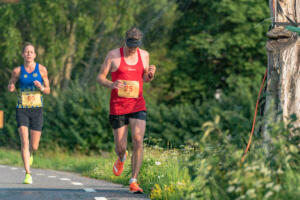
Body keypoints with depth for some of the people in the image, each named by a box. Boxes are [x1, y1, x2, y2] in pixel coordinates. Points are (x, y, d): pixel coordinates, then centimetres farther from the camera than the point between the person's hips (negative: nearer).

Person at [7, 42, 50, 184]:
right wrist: (11, 87, -9)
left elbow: (48, 91, 6)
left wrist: (41, 88, -16)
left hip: (37, 110, 1)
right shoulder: (18, 71, 1)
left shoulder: (41, 69, 1)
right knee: (24, 142, -15)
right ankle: (28, 174, -12)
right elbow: (10, 86, 15)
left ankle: (29, 154, 42)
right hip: (22, 110, -1)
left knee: (34, 146, 4)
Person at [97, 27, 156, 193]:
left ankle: (133, 181, -12)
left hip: (138, 106, 2)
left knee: (138, 141, -17)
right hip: (117, 107, -2)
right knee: (120, 147, 3)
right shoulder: (113, 55, -4)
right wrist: (110, 85, -22)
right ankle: (121, 158, 44)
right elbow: (100, 77, 0)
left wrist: (150, 74, -4)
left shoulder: (144, 55, 7)